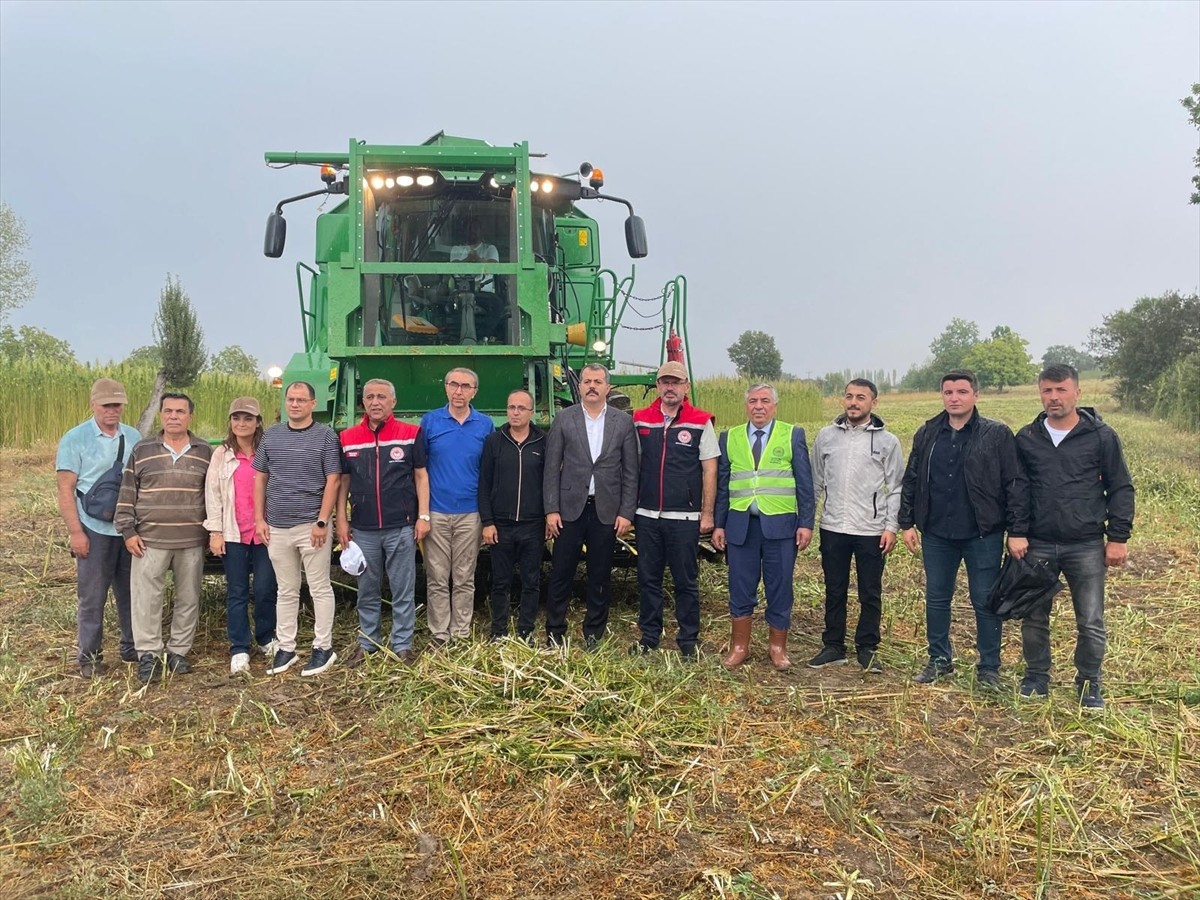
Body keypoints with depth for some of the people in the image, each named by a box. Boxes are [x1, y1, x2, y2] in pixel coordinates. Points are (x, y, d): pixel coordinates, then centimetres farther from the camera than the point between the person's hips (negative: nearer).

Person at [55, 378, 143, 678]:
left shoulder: (133, 437, 8)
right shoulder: (75, 439, -4)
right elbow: (66, 489, -6)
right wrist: (75, 531, -12)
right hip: (95, 531, -4)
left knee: (131, 593, 12)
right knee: (92, 597, 4)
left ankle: (132, 648, 25)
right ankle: (90, 658, 15)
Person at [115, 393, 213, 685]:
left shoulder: (204, 452, 6)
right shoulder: (142, 450, 3)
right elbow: (127, 494, 4)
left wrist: (213, 531, 7)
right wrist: (128, 531, -3)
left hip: (192, 541, 1)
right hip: (150, 539, -1)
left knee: (188, 599, 7)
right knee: (146, 598, -1)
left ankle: (178, 651, 20)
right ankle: (148, 655, 10)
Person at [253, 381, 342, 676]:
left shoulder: (326, 436, -3)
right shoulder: (271, 435, 10)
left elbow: (333, 481, -7)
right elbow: (260, 478, 13)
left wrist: (322, 522, -12)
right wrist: (259, 519, 5)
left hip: (311, 526, -4)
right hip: (277, 527, 4)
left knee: (320, 589, 3)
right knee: (286, 591, 12)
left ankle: (323, 648, 12)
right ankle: (285, 648, 20)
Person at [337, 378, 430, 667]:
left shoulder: (410, 434, -1)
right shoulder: (348, 438, 7)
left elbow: (421, 476, 2)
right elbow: (343, 482, 11)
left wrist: (423, 516, -4)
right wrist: (341, 521, 5)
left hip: (401, 528, -2)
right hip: (363, 530, 2)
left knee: (403, 591, 5)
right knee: (367, 592, 14)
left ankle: (402, 644, 17)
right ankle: (366, 642, 28)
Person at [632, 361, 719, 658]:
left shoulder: (700, 423, -2)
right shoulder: (641, 420, 6)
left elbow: (710, 470, -2)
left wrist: (707, 513, -5)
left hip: (684, 517, -3)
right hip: (647, 515, 3)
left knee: (686, 581, 6)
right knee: (648, 579, 11)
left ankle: (688, 640, 18)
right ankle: (649, 636, 23)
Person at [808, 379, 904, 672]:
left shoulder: (887, 441, -1)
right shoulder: (826, 436, 4)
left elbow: (896, 489, 1)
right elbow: (815, 482, 9)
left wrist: (892, 527, -6)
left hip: (872, 531, -2)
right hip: (833, 528, 2)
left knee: (870, 594, 8)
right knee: (834, 591, 11)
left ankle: (867, 649, 22)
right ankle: (833, 647, 23)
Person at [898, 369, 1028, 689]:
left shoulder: (997, 434, -5)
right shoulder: (927, 434, 6)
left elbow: (1015, 484, -7)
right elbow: (911, 481, 11)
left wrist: (1018, 531, -12)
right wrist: (907, 523, 6)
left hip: (983, 534, -3)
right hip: (936, 534, 4)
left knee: (985, 602, 5)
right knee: (936, 599, 12)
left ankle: (989, 668, 19)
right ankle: (940, 660, 27)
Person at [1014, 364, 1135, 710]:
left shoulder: (1101, 437, -2)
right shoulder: (1026, 438, 4)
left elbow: (1121, 488, 2)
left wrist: (1118, 537, -3)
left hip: (1086, 547, -2)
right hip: (1038, 546, 2)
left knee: (1091, 622, 3)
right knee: (1034, 618, 9)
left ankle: (1089, 684, 20)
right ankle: (1036, 678, 25)